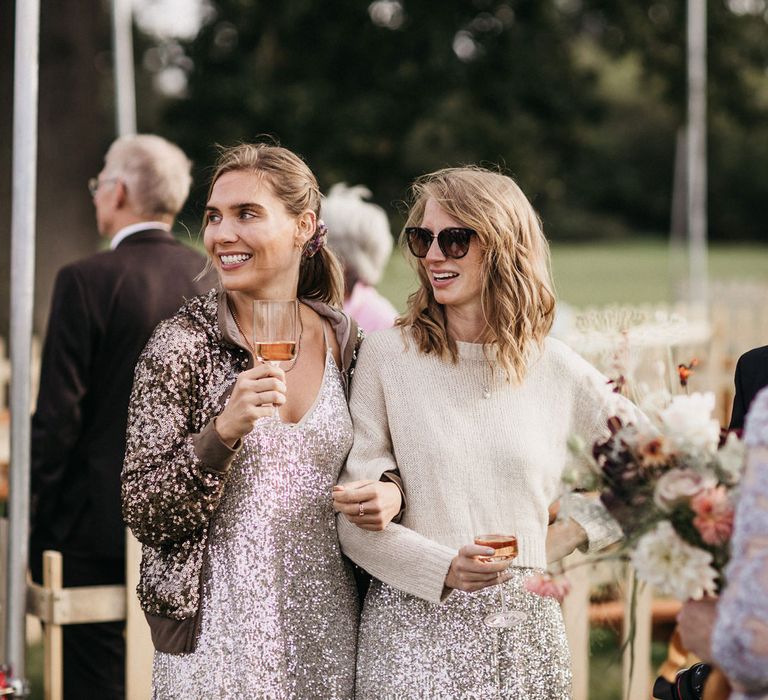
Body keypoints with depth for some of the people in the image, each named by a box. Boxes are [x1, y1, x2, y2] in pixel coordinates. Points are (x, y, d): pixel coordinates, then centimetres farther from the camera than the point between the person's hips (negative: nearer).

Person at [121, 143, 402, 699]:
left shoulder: (345, 342, 2)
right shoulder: (181, 345, -9)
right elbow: (144, 514, -11)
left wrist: (389, 492, -7)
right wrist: (223, 430, -24)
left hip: (327, 627, 4)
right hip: (220, 627, -3)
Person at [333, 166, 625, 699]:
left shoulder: (560, 373, 3)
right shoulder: (388, 354, -2)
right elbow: (353, 518, -4)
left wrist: (567, 536, 5)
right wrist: (444, 568, -17)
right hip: (414, 630, -1)